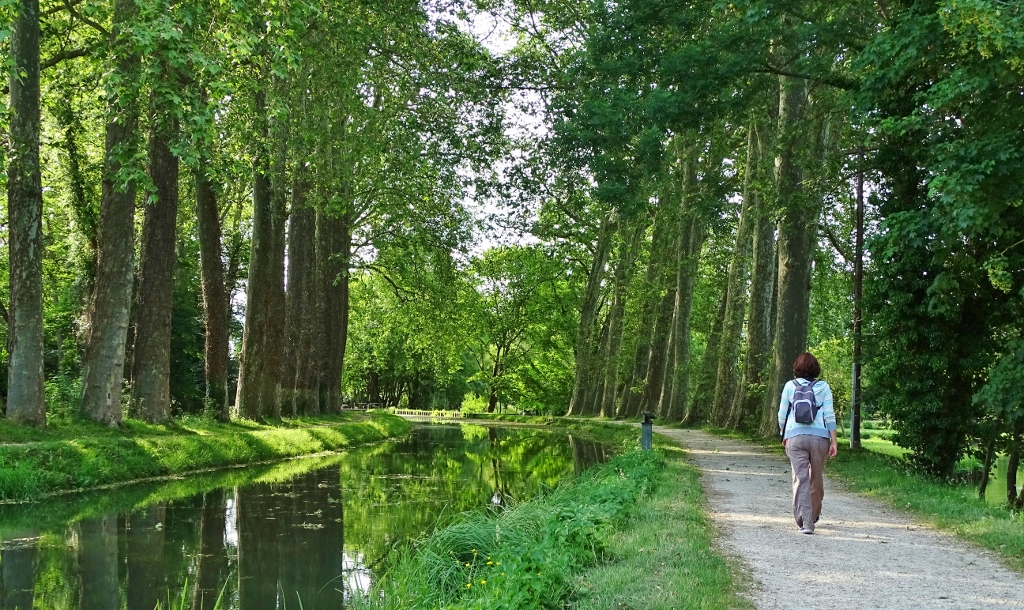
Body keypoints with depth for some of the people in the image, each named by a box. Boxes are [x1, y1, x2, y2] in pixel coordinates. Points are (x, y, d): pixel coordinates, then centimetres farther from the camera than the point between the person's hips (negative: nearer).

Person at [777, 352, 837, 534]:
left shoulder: (790, 386, 6)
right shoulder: (823, 387, 5)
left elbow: (782, 414, 8)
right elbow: (830, 415, 0)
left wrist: (783, 435, 23)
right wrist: (833, 442, 2)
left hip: (795, 437, -1)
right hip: (820, 437, 1)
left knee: (800, 479, -3)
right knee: (816, 479, 17)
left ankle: (805, 523, -11)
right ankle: (814, 515, 35)